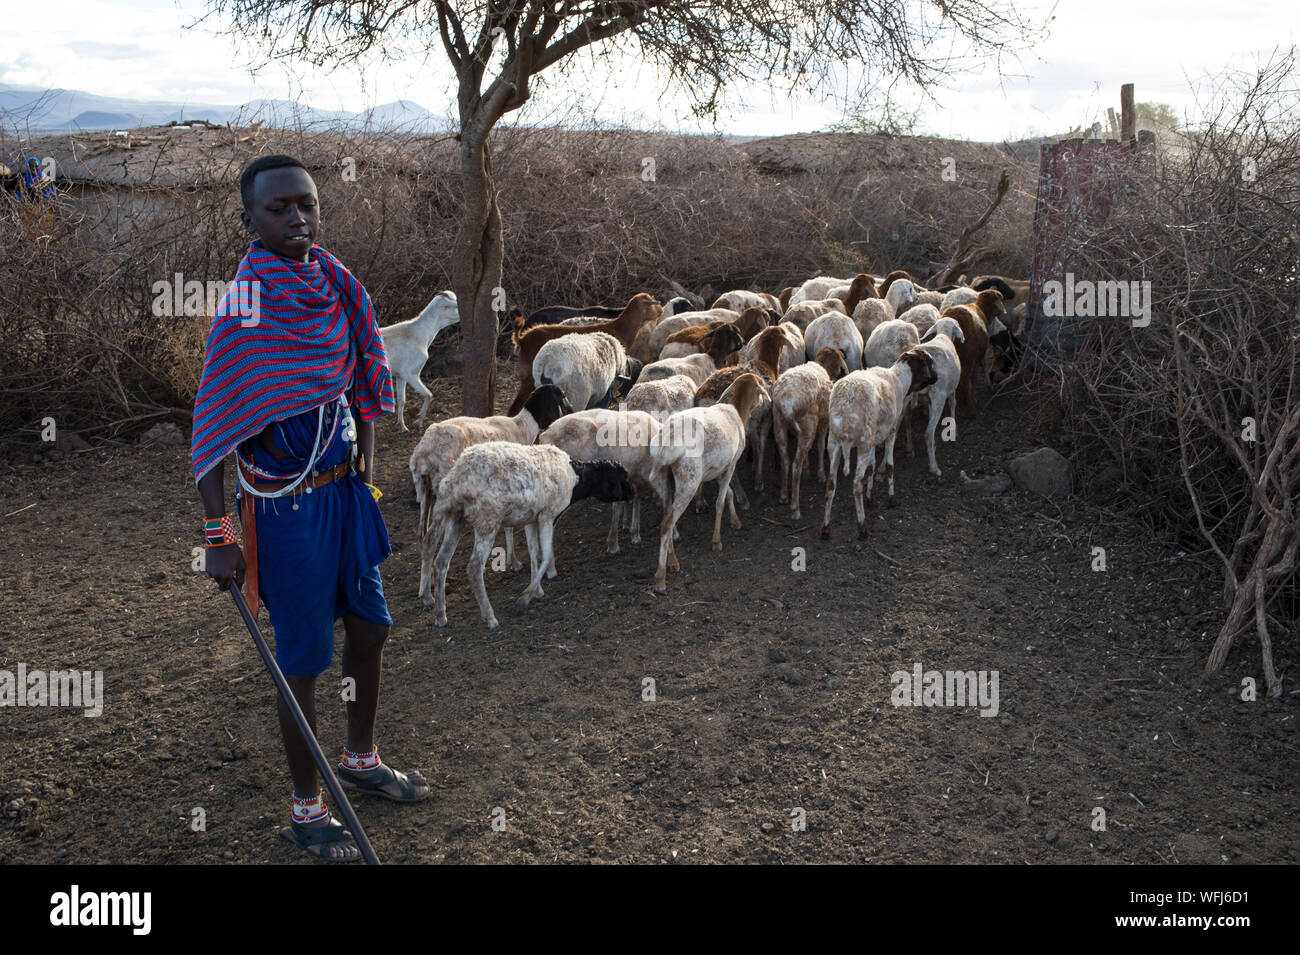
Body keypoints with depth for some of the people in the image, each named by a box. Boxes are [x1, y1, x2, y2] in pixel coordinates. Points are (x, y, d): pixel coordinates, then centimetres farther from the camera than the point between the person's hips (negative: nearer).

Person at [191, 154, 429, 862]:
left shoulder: (337, 286, 2)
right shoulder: (243, 309, -19)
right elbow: (212, 428, -19)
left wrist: (366, 470, 13)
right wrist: (219, 538, -19)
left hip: (345, 487, 7)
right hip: (286, 503, -7)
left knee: (369, 626, 19)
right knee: (304, 657, 4)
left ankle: (361, 759, 42)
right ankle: (306, 810, 24)